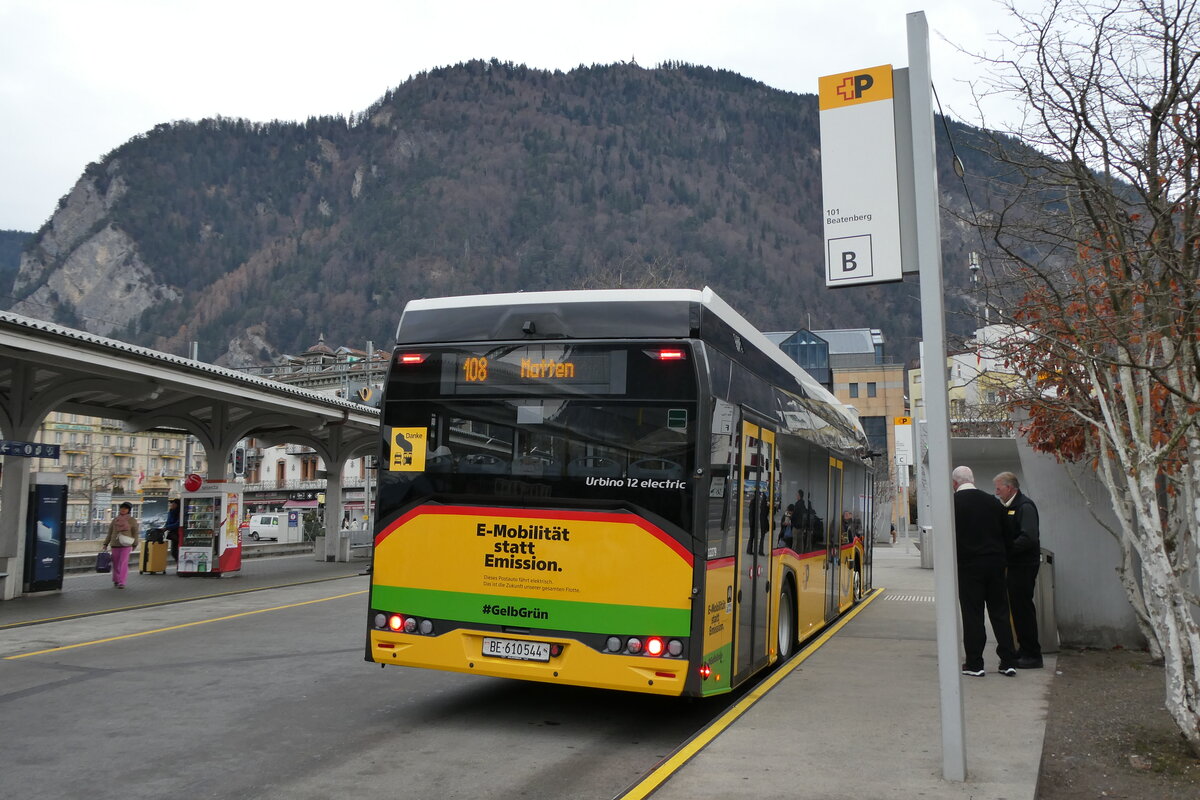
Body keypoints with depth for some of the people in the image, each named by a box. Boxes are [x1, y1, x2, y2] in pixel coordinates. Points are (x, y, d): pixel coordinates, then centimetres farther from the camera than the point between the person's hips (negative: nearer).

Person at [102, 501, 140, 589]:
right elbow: (110, 532, 14)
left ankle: (121, 582, -11)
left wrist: (134, 545, 1)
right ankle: (116, 580, 22)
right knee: (116, 563, 8)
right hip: (115, 545, 3)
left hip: (126, 545, -3)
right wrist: (105, 544, 10)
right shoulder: (115, 520, 9)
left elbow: (135, 533, 4)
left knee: (123, 563, -9)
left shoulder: (132, 520, 2)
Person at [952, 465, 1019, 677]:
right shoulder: (992, 501, 5)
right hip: (995, 563, 4)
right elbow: (1007, 532, 10)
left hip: (968, 565, -4)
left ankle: (974, 663, 6)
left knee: (972, 614, 2)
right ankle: (1008, 661, 14)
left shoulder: (953, 502, -9)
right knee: (1000, 612, 11)